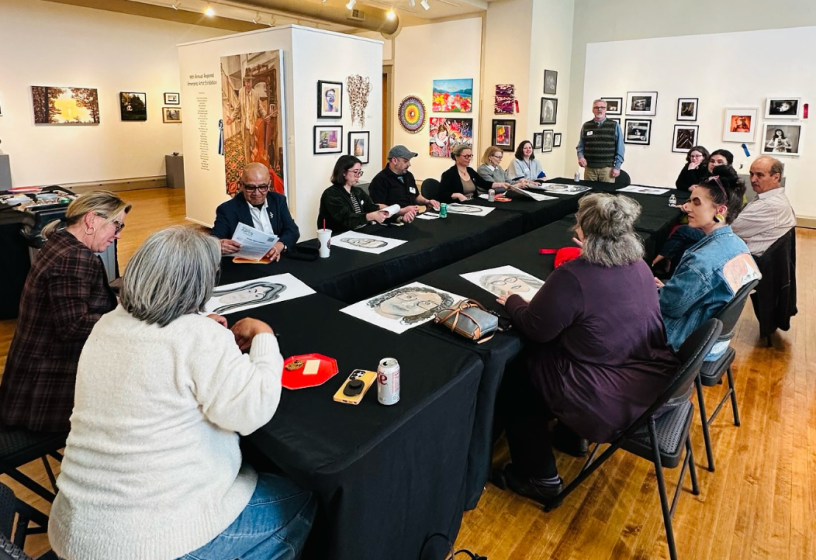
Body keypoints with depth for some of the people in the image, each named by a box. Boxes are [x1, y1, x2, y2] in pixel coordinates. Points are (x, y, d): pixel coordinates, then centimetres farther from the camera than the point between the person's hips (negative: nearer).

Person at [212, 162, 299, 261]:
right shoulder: (227, 209, -3)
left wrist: (279, 246, -22)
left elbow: (293, 231, -1)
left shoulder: (278, 200, 7)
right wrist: (219, 246, -34)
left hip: (278, 260, 2)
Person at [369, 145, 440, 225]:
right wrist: (402, 211, -23)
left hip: (413, 218, 9)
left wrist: (427, 202, 13)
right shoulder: (380, 180, -8)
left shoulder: (409, 175, 18)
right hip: (392, 221, -9)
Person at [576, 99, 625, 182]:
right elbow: (580, 146, 14)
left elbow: (620, 149, 2)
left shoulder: (614, 126, 4)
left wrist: (617, 167, -4)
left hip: (607, 168, -2)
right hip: (589, 168, 2)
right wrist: (580, 157, -6)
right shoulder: (586, 126, 10)